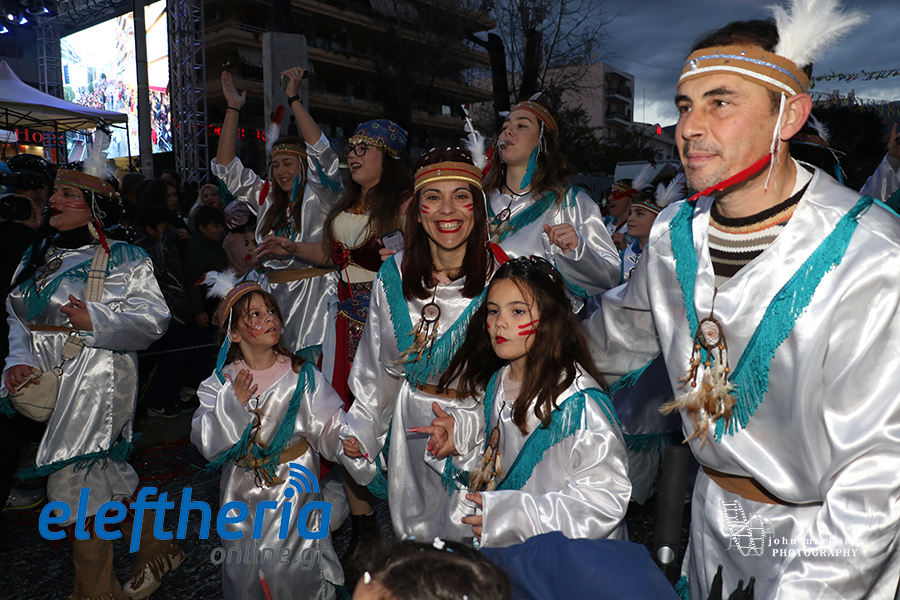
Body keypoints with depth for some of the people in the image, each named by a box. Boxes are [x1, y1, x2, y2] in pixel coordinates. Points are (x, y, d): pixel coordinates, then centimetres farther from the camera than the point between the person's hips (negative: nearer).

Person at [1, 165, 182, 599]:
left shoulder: (123, 258, -7)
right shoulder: (36, 257, 13)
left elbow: (153, 317, -13)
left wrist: (95, 321, -25)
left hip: (98, 384, -7)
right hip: (49, 385, 7)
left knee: (74, 483, -6)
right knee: (109, 475, 16)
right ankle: (155, 550, 34)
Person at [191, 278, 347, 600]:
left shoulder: (303, 376, -5)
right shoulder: (220, 383, -3)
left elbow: (330, 431, -8)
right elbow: (207, 444, -10)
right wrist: (232, 404, -23)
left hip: (295, 491, -1)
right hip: (243, 495, 2)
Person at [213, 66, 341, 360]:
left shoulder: (321, 197, 0)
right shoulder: (266, 198, 17)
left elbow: (322, 153, -17)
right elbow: (227, 167, 17)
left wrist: (293, 99, -15)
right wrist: (233, 108, 13)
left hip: (313, 298, -5)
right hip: (274, 298, 6)